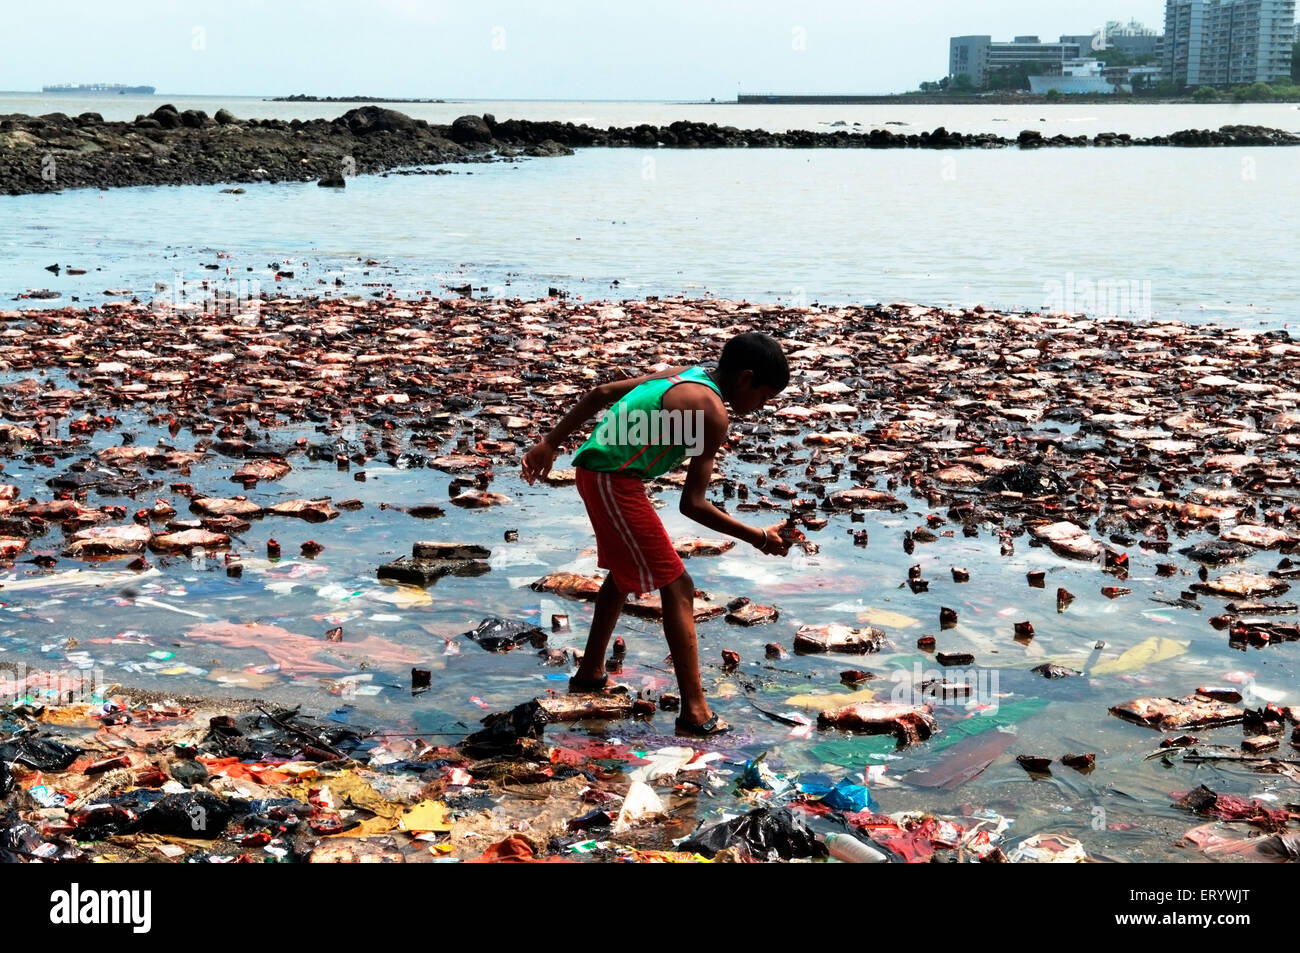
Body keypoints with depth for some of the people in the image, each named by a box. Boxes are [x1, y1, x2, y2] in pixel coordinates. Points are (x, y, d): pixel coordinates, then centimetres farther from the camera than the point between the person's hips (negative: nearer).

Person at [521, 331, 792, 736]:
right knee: (678, 588, -6)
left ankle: (590, 673, 42)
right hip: (614, 481, -10)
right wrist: (759, 538, -7)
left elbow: (603, 392, 15)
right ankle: (695, 712, -7)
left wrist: (551, 442, 19)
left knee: (625, 571, 28)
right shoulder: (713, 412, -14)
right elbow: (692, 504, -15)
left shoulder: (685, 376, 13)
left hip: (594, 470, 10)